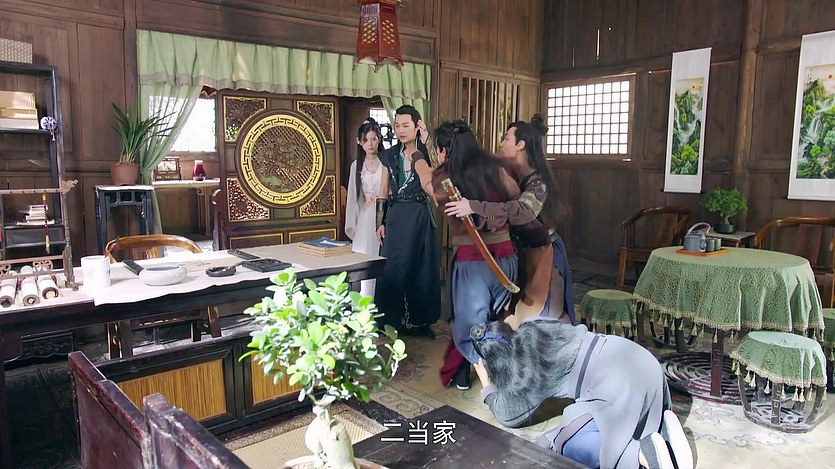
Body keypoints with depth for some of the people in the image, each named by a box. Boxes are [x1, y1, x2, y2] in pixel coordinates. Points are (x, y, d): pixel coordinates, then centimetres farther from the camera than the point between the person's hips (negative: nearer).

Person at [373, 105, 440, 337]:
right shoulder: (391, 155, 7)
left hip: (420, 217, -2)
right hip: (395, 218, 3)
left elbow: (428, 183, -23)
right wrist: (380, 222, 5)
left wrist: (418, 151, -22)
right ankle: (392, 320, 17)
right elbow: (383, 192, 11)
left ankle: (420, 320, 20)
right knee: (392, 269, 5)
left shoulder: (427, 153, -3)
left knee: (420, 268, 6)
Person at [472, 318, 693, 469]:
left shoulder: (523, 373, -5)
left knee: (565, 447, 0)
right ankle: (663, 428, 7)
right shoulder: (531, 327, 13)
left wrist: (487, 386, 30)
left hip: (623, 385, -9)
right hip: (641, 361, 9)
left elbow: (509, 415, 13)